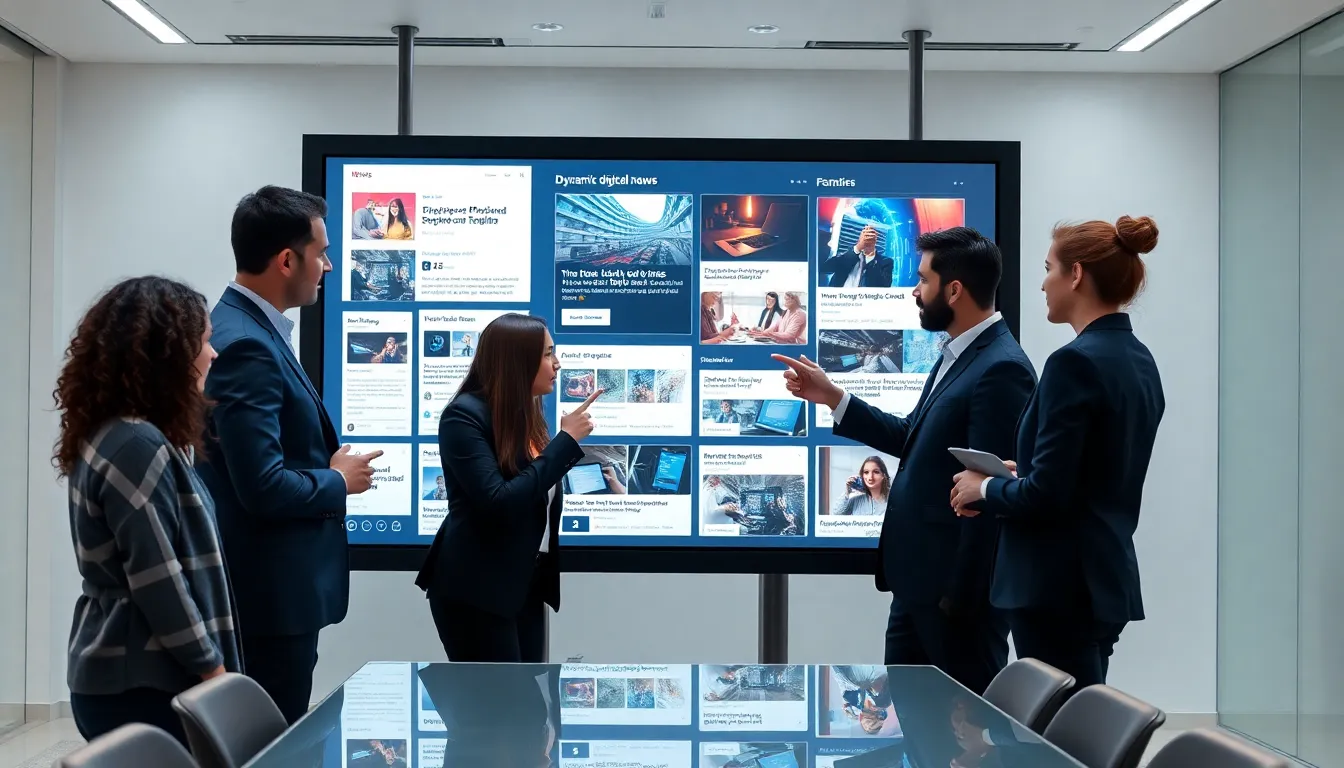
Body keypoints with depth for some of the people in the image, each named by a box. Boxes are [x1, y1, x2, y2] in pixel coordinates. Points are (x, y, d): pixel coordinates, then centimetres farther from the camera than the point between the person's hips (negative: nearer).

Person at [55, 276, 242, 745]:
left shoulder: (109, 436, 10)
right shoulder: (137, 445, -19)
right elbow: (159, 582, -21)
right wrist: (213, 670, -14)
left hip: (120, 675, 9)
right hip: (141, 686, -9)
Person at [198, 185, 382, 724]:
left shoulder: (249, 330, 9)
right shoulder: (245, 345, -22)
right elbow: (265, 488, -26)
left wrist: (330, 461, 5)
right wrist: (338, 482, -10)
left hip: (273, 586, 10)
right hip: (270, 593, -10)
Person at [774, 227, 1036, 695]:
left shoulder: (1001, 369, -21)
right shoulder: (959, 354, 11)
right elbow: (912, 439, 15)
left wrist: (961, 595, -20)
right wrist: (831, 397, 11)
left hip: (959, 582, -10)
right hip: (919, 578, 10)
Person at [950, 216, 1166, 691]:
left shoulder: (1075, 362, -18)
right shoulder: (1139, 360, 11)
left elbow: (1047, 494, -21)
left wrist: (986, 489, -3)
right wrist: (1017, 474, 13)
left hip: (1061, 585, -10)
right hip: (1105, 576, 10)